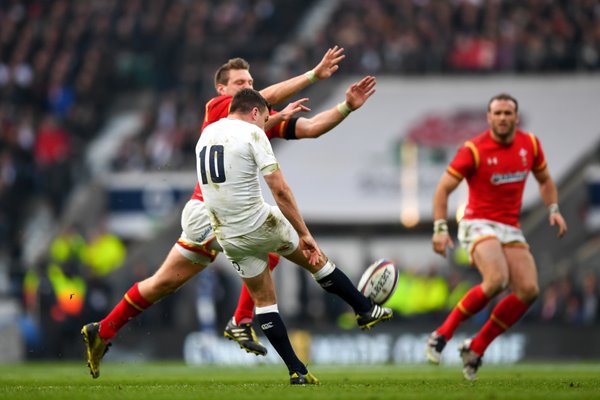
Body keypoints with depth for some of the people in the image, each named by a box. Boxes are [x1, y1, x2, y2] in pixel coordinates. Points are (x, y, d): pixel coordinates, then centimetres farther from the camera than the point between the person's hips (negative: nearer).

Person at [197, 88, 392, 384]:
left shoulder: (205, 134, 11)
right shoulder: (252, 134, -10)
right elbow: (280, 190, -16)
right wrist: (305, 234, -11)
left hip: (228, 236, 6)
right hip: (261, 224, -6)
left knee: (263, 299, 13)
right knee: (315, 259, 17)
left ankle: (296, 371, 11)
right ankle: (366, 310, 28)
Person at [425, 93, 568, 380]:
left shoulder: (530, 144, 5)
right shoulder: (473, 150, -11)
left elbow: (544, 180, 21)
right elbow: (443, 188, -7)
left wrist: (554, 210, 4)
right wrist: (440, 228, -18)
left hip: (511, 228, 6)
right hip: (478, 224, -6)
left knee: (528, 290, -12)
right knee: (496, 280, -31)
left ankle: (475, 348, 0)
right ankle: (442, 335, -18)